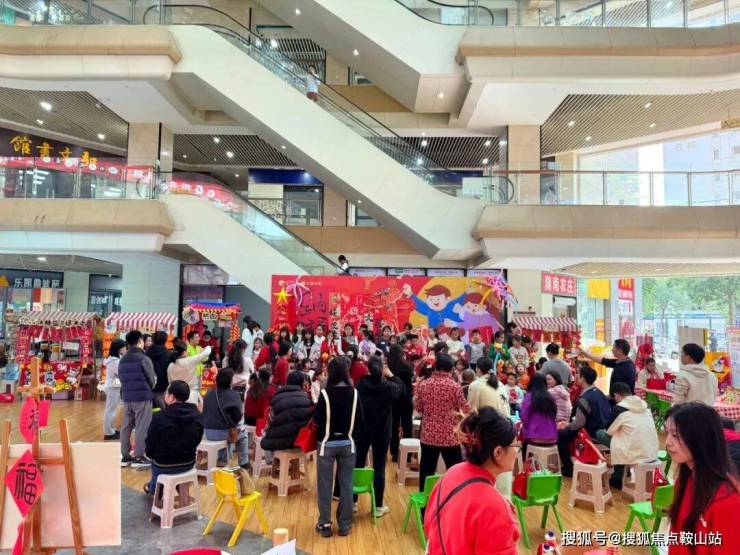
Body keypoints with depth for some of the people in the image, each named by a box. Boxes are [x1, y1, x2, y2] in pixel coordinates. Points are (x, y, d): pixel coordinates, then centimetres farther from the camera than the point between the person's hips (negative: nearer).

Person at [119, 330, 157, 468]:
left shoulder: (122, 360, 9)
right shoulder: (144, 358, -12)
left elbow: (121, 378, 11)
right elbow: (152, 380, -8)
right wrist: (148, 390, 12)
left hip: (126, 397, 7)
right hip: (142, 397, -7)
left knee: (126, 427, 13)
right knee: (142, 428, -1)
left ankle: (125, 457, 20)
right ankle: (138, 457, 1)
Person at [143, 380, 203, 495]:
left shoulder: (160, 417, -22)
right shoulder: (197, 416, -7)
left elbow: (150, 445, -10)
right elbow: (197, 441, 4)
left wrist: (150, 455, 11)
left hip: (164, 466, -4)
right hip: (189, 464, 4)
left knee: (155, 460, 32)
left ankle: (153, 488, 54)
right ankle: (153, 487, 54)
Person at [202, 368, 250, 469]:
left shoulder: (209, 393, 5)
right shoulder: (233, 395, -12)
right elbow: (238, 416, -11)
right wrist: (242, 413, 11)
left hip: (208, 432, 5)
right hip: (223, 433, -5)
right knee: (242, 434, 25)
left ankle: (223, 462, 41)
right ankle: (243, 463, 28)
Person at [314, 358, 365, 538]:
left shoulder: (326, 393, -16)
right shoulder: (354, 393, -6)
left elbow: (317, 419, -10)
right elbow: (361, 420, 0)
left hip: (328, 443, -3)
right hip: (348, 443, 3)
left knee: (325, 485, 10)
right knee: (346, 484, 11)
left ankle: (325, 524, 17)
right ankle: (345, 525, 19)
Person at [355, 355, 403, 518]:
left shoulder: (360, 385, -12)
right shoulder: (388, 387, -15)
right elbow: (401, 386, 8)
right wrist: (390, 375, 16)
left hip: (362, 431, 2)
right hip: (382, 432, -2)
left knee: (358, 465, 14)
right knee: (379, 468, 7)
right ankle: (378, 506, 14)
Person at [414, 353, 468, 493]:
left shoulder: (423, 384, -3)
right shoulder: (455, 387, -11)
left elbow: (417, 408, 7)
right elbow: (465, 410, -5)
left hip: (428, 435, 3)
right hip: (450, 436, -3)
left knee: (426, 472, 13)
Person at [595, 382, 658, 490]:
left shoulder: (619, 408, -8)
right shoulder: (644, 405, 10)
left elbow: (608, 431, 4)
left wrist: (618, 427, 25)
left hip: (635, 456, -7)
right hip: (652, 455, 7)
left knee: (599, 433, 7)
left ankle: (617, 479, 17)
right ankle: (623, 473, 31)